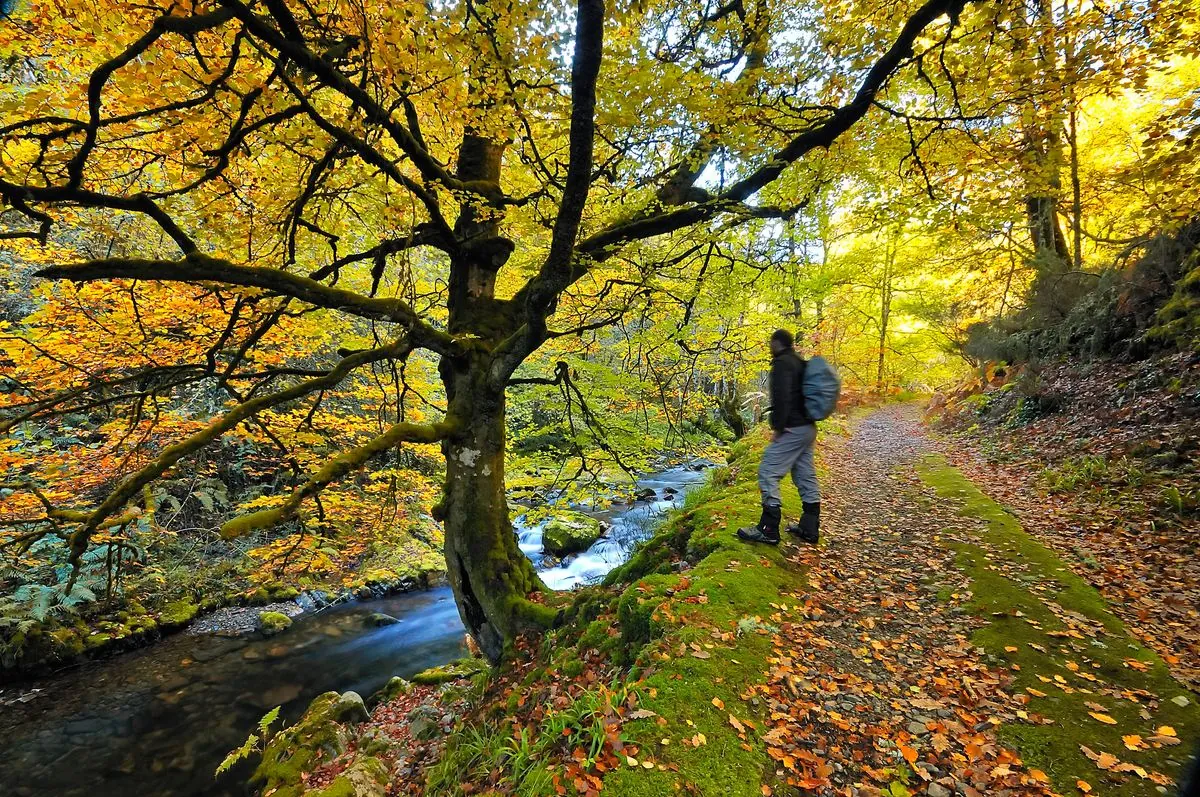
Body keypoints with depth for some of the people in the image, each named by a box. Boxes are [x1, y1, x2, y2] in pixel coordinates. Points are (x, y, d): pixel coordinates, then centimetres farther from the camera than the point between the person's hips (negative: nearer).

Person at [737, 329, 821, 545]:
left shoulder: (782, 363, -12)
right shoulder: (800, 363, 18)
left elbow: (781, 397, -23)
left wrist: (778, 427, -17)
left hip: (792, 430, -10)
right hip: (807, 428, 10)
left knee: (768, 473, -7)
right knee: (806, 476, 13)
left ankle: (768, 530, -5)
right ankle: (810, 528, 21)